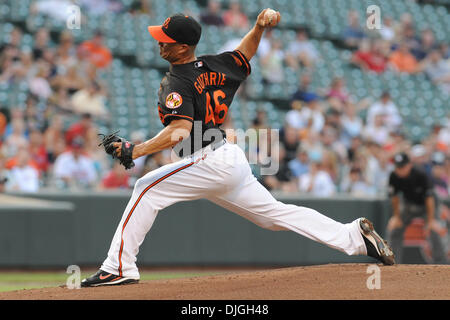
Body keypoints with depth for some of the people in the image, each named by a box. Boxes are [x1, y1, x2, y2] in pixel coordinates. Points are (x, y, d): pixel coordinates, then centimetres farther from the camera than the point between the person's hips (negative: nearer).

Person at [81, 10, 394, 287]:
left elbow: (181, 130, -28)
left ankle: (120, 268, -14)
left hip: (210, 163, -10)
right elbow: (244, 55, 30)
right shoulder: (214, 66, 11)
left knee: (147, 189, -9)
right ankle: (354, 235, 12)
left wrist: (136, 150, -34)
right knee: (275, 213, 16)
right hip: (233, 159, 10)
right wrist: (259, 27, 10)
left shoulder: (176, 83, -14)